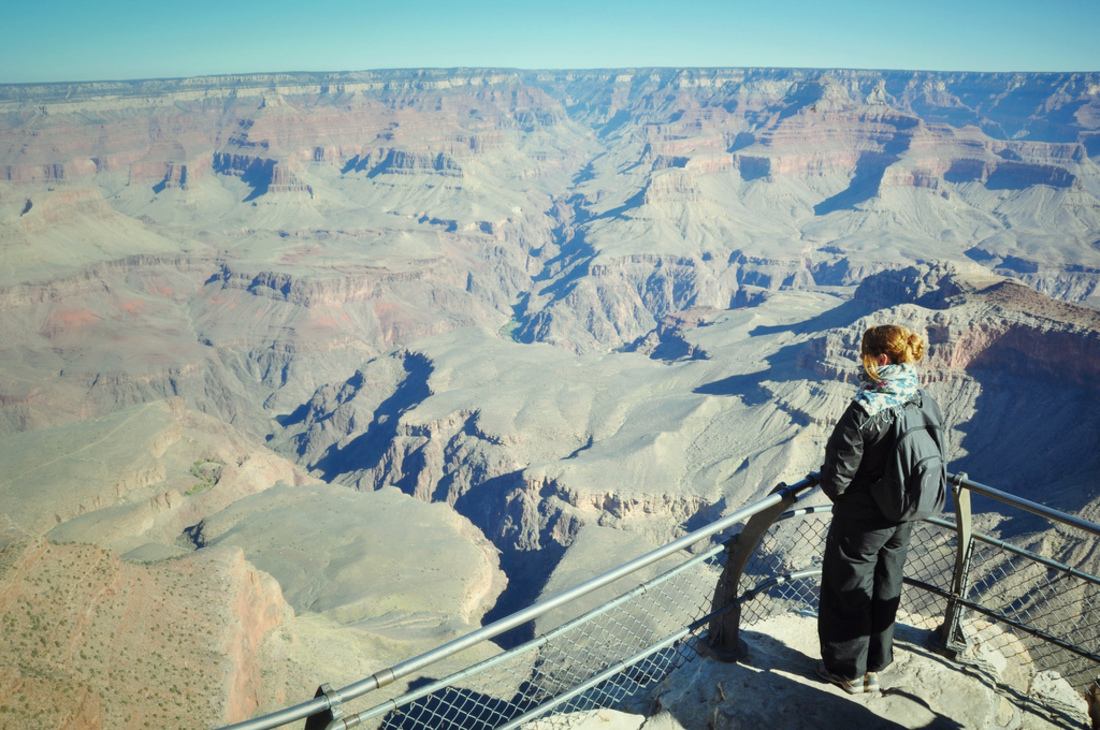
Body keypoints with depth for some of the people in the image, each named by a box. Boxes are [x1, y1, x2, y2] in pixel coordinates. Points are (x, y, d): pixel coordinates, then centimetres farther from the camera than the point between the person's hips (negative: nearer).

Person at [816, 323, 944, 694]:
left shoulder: (865, 410, -29)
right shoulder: (927, 404, -7)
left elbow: (838, 476, -25)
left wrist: (838, 494, -2)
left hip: (861, 519, -6)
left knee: (848, 592, 13)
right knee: (885, 589, 22)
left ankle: (848, 670, 29)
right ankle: (875, 666, 38)